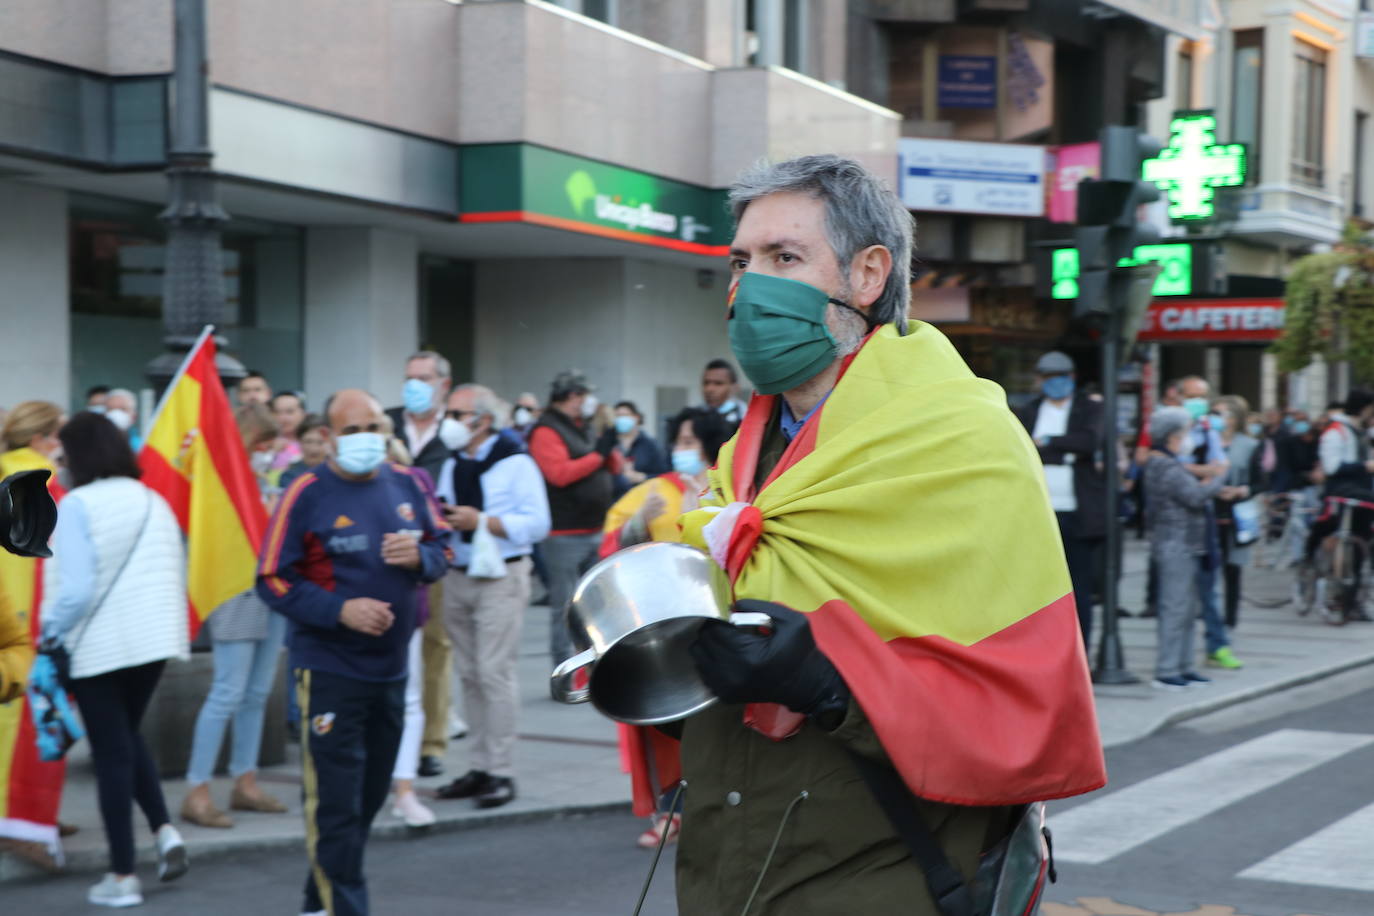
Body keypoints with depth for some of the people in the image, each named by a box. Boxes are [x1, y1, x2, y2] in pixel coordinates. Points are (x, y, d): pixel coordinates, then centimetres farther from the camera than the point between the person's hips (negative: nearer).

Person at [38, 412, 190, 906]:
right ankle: (164, 829, 8)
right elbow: (176, 574, 8)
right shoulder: (154, 502, 5)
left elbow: (76, 586, -17)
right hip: (153, 639, 5)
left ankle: (122, 875, 9)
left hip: (99, 644, -5)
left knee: (111, 752, 4)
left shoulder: (76, 505, -13)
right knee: (128, 736, 25)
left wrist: (51, 632, -3)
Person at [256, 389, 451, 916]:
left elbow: (442, 551, 11)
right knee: (336, 804, -4)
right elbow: (274, 581, -11)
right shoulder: (307, 495, -10)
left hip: (391, 668, 6)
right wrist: (341, 610, -23)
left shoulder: (405, 484, 5)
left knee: (370, 797, 16)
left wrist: (419, 557, -12)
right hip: (330, 670, -6)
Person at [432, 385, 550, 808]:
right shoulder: (452, 466, 16)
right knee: (470, 674, 8)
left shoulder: (516, 464, -6)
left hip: (500, 578, -7)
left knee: (495, 673, -10)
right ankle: (480, 768, 15)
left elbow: (537, 524, -12)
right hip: (457, 577, 7)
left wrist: (481, 521, -18)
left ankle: (501, 772, -5)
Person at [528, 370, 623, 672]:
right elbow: (560, 473, -21)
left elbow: (616, 467, 20)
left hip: (596, 531, 9)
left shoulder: (584, 429, 18)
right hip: (565, 536, -9)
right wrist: (598, 454, -16)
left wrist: (610, 449, -1)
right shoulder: (547, 431, -8)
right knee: (564, 606, -5)